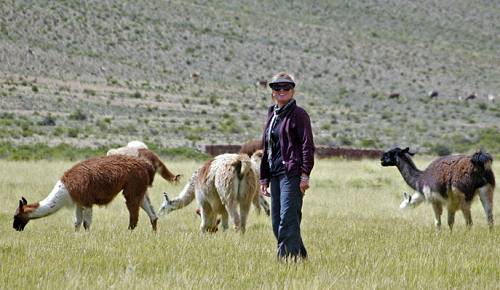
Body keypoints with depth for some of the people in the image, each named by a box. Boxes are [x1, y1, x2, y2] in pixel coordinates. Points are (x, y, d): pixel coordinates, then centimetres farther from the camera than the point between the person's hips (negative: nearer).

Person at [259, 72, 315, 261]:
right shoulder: (272, 115, 19)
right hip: (276, 174, 8)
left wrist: (305, 175, -17)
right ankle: (300, 256, 16)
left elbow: (308, 146, -9)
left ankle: (289, 257, -15)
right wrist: (264, 177, 19)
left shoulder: (298, 114, -4)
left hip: (292, 174, -8)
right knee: (277, 222, 9)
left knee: (288, 220, -14)